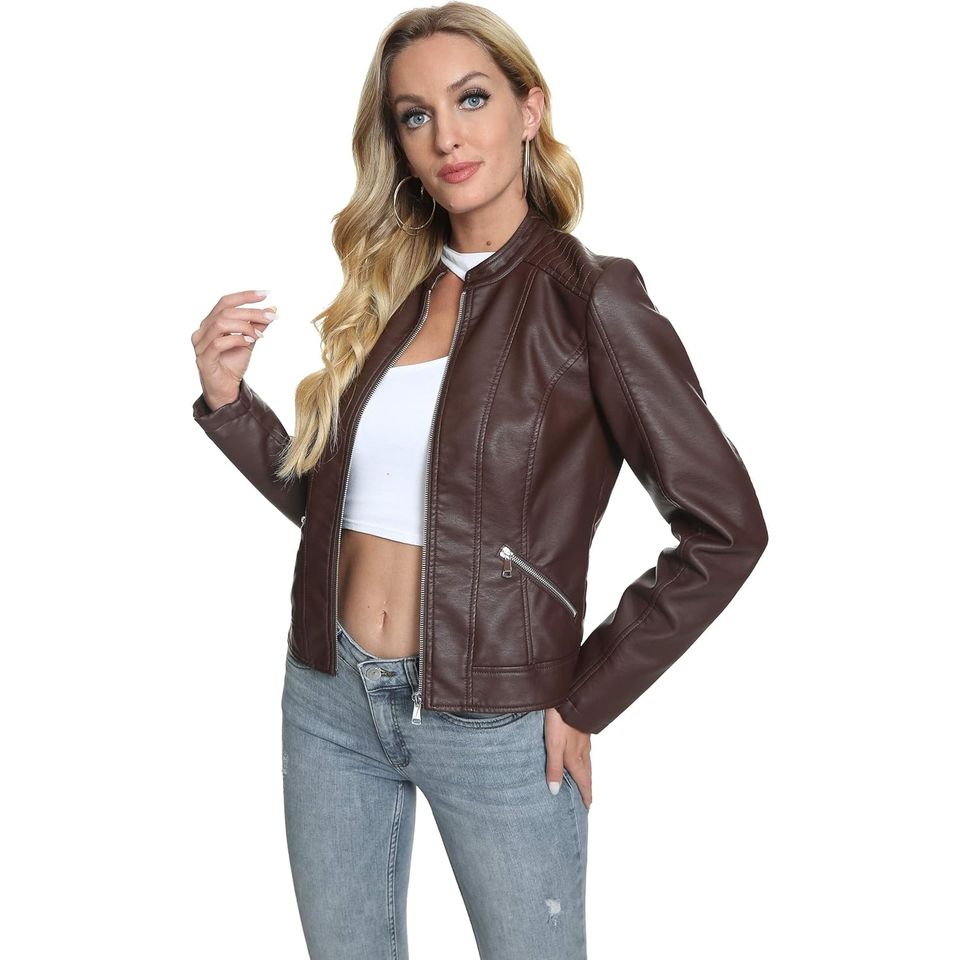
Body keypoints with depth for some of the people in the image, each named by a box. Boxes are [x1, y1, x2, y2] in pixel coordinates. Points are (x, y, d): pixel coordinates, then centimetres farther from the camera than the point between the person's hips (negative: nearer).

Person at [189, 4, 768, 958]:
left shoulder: (586, 296, -11)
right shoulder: (389, 293, 6)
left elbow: (726, 528, -13)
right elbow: (334, 500, 10)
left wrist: (584, 696, -10)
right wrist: (229, 400, -3)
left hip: (494, 724, -5)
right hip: (330, 698, 5)